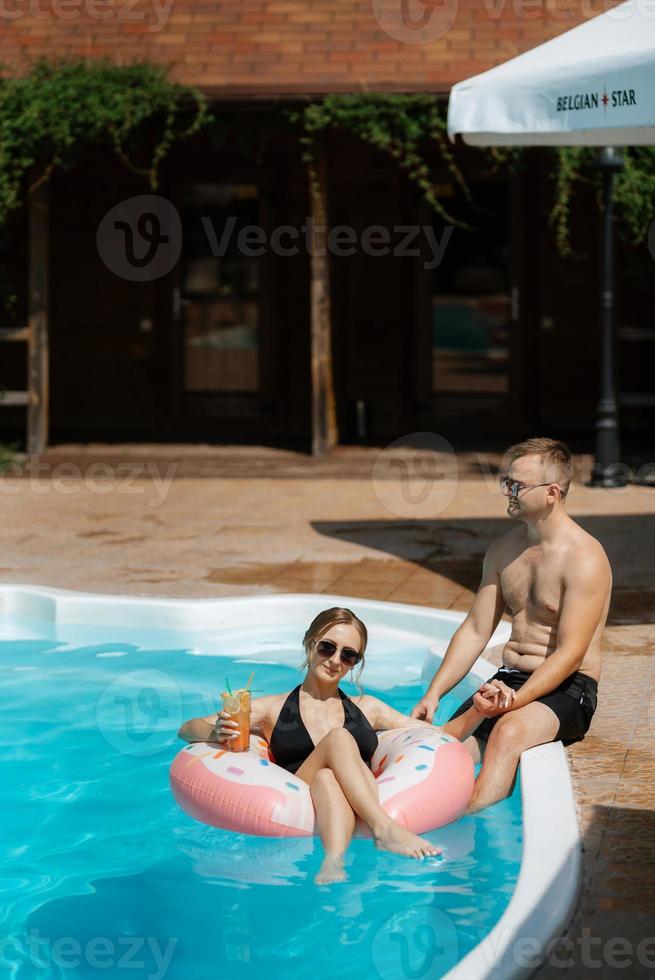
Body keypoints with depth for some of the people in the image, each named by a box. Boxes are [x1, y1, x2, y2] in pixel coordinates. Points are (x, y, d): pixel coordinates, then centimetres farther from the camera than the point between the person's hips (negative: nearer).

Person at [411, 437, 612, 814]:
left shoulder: (585, 559, -12)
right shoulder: (503, 550, 11)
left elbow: (570, 655, -18)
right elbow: (475, 631, 12)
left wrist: (514, 701, -30)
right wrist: (433, 694, -1)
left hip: (566, 689, -8)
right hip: (508, 681, 8)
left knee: (507, 732, -37)